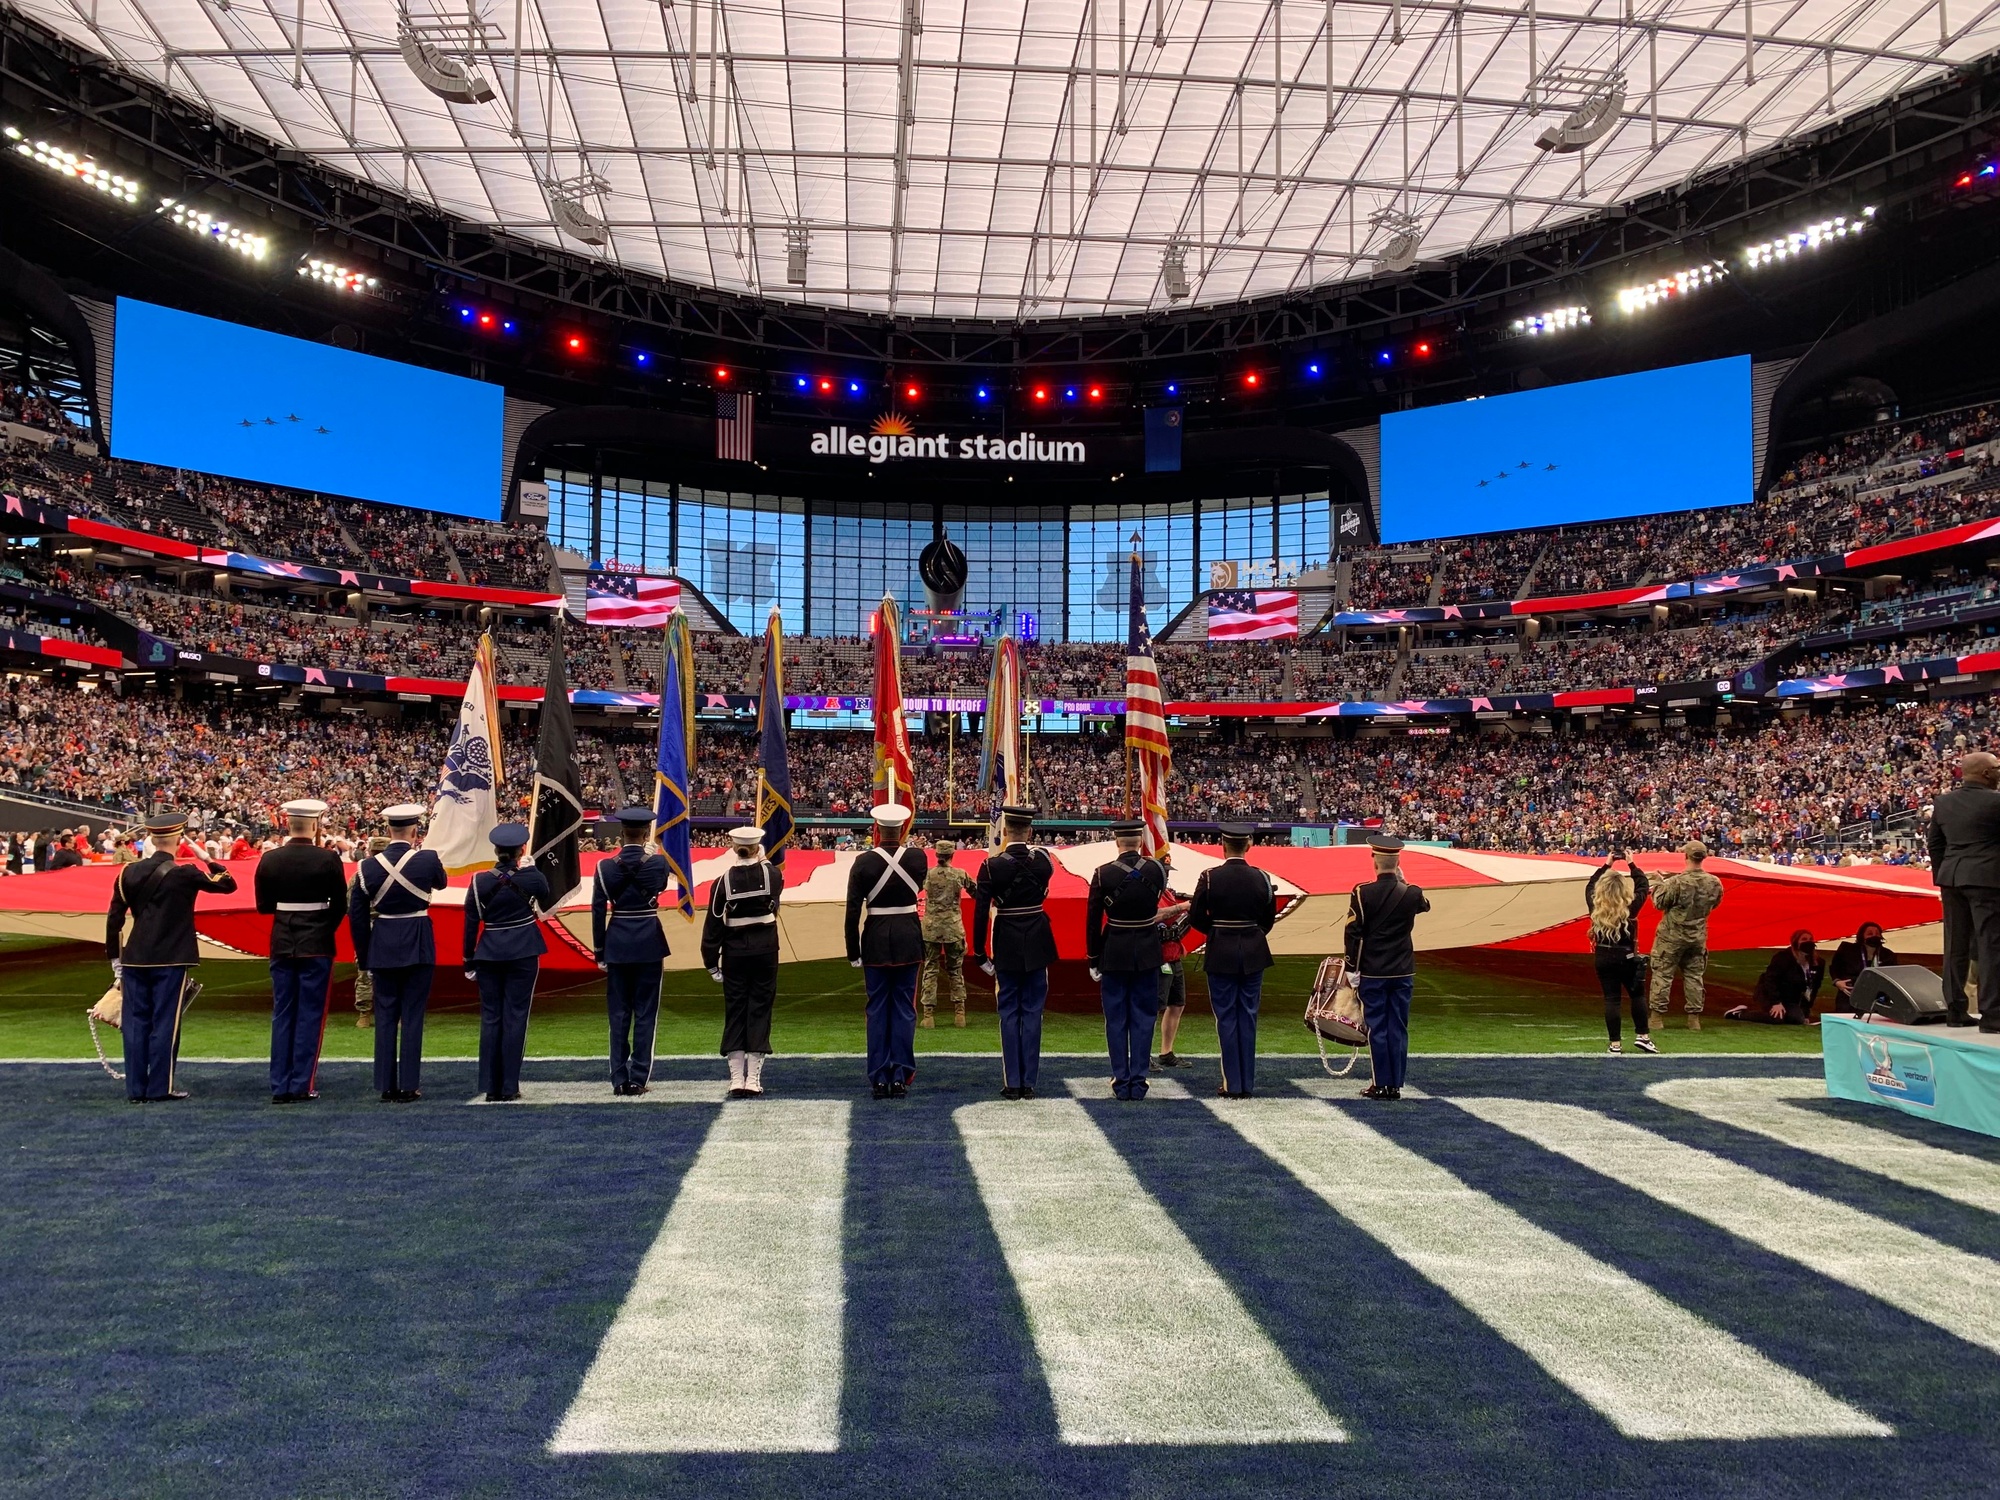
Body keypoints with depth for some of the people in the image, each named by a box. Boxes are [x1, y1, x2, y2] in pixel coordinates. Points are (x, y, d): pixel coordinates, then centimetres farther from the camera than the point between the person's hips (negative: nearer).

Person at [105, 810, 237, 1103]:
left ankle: (136, 1088, 12)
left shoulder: (129, 873, 3)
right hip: (171, 960, -4)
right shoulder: (184, 874, -9)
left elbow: (114, 920, 5)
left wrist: (116, 963, 12)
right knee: (165, 1022, 2)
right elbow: (228, 884, 2)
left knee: (135, 1022, 8)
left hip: (135, 959, 4)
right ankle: (160, 1088, 4)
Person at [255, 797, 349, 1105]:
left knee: (282, 1014, 10)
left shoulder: (269, 860, -1)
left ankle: (280, 1087, 12)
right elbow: (340, 906, -5)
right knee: (310, 1015, 3)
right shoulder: (328, 859, -11)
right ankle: (302, 1085, 4)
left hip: (281, 944, 3)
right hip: (317, 946, -3)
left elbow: (263, 906, 7)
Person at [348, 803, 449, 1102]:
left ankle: (386, 1087, 13)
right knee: (412, 1016, 3)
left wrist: (363, 957, 11)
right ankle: (409, 1086, 4)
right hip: (418, 946, -2)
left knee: (385, 1016, 10)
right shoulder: (427, 860, -10)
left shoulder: (368, 866, -2)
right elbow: (442, 882, 14)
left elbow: (356, 916, 2)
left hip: (382, 947, 2)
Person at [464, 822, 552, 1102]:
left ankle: (491, 1088, 10)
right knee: (515, 1017, 3)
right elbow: (547, 904, 13)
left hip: (489, 953, 1)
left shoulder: (480, 881, -4)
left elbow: (471, 924, 0)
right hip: (524, 953, -1)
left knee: (490, 1017, 8)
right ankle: (509, 1087, 2)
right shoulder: (531, 876, -7)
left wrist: (469, 962, 7)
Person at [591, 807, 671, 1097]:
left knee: (618, 1013, 8)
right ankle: (639, 1078, 4)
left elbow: (598, 911, -2)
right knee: (646, 1013, 5)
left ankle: (619, 1079, 10)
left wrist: (599, 952, 6)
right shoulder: (658, 863, -7)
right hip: (649, 944, -1)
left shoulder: (605, 867, -4)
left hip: (617, 945, 1)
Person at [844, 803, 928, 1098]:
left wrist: (853, 952, 0)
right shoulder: (918, 858, -5)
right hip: (909, 939, 1)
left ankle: (879, 1079, 8)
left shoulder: (863, 862, -8)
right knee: (904, 1007, 7)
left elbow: (852, 911, -8)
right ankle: (901, 1077, 7)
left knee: (877, 1009, 7)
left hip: (876, 941, -1)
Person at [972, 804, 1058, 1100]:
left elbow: (980, 912, -12)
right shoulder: (1044, 860, -5)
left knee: (1009, 1013, 6)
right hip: (1038, 945, 2)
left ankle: (1012, 1083, 7)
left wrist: (980, 953, -6)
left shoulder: (992, 866, -11)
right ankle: (1029, 1082, 9)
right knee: (1032, 1012, 7)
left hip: (1006, 947, -2)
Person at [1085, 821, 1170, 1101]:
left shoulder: (1103, 874, -11)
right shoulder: (1156, 869, -6)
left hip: (1114, 954, -1)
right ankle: (1138, 1082, 8)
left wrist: (1093, 961, 2)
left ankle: (1121, 1083, 10)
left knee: (1116, 1020, 7)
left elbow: (1092, 920, -7)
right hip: (1148, 953, 1)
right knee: (1143, 1018, 8)